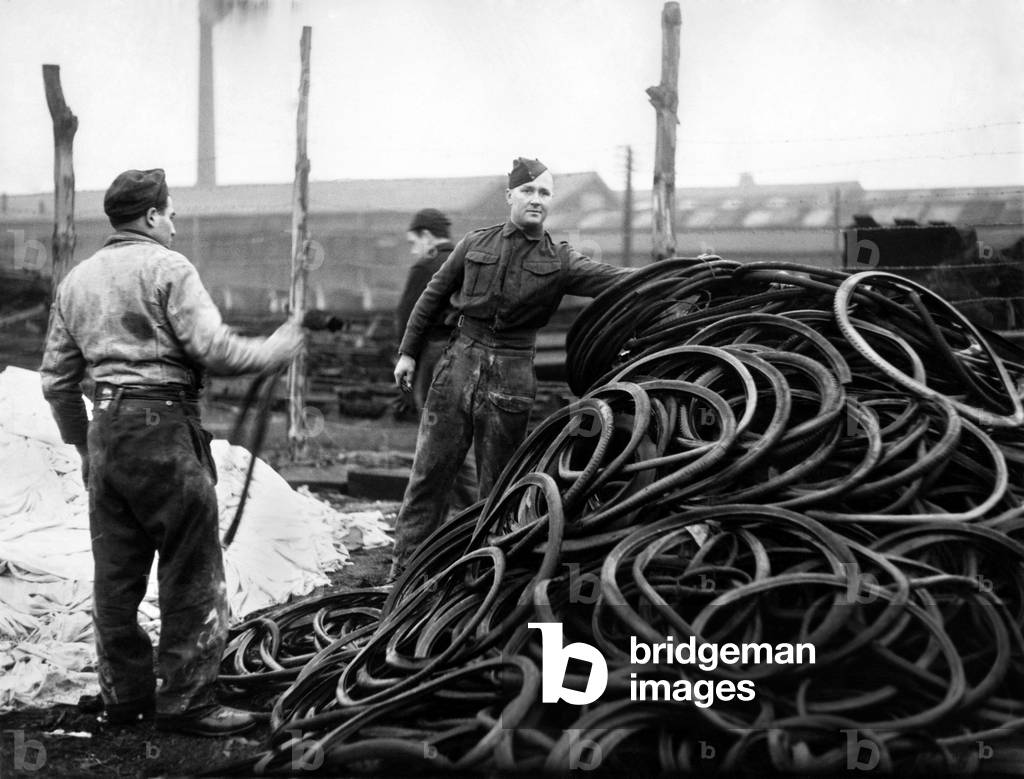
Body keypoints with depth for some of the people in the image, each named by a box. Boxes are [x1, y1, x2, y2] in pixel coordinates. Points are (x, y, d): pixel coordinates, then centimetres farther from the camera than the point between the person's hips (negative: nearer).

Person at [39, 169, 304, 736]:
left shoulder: (76, 280, 15)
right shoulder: (167, 267, -6)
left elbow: (57, 380, 16)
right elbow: (212, 349, -15)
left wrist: (83, 443, 25)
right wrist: (274, 350, 1)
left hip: (105, 433, 7)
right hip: (163, 425, -7)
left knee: (116, 573, 13)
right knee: (191, 573, 0)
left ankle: (123, 694, 21)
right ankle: (186, 701, 3)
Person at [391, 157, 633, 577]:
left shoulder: (559, 262, 2)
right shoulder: (476, 244, 6)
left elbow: (613, 278, -13)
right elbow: (433, 296, 15)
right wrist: (408, 352, 15)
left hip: (512, 377, -1)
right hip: (459, 364, 1)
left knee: (498, 488, 4)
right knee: (428, 475, 0)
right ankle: (403, 575, 6)